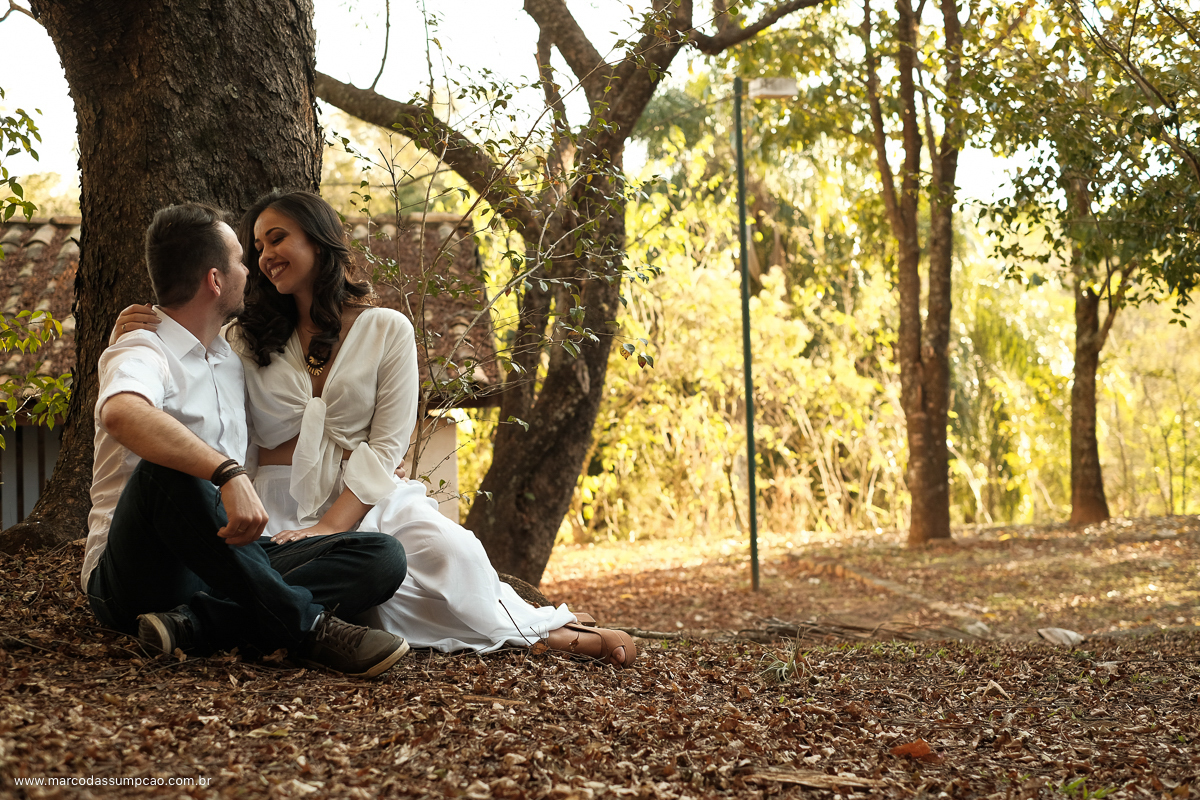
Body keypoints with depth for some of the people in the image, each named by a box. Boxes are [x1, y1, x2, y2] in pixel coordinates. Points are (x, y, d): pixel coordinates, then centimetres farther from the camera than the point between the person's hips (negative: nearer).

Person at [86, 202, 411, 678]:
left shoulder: (232, 365, 21)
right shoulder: (145, 352, -7)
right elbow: (122, 414, -33)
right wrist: (228, 473, -44)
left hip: (220, 573, 7)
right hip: (135, 578, -7)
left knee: (381, 557, -14)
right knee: (167, 470, -38)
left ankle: (195, 621, -29)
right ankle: (304, 626, -32)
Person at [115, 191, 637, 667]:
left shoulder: (387, 329, 7)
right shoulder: (247, 339, 16)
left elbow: (385, 447, -2)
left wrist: (329, 527, -16)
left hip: (364, 500, -1)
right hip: (278, 504, 2)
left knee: (446, 552, -36)